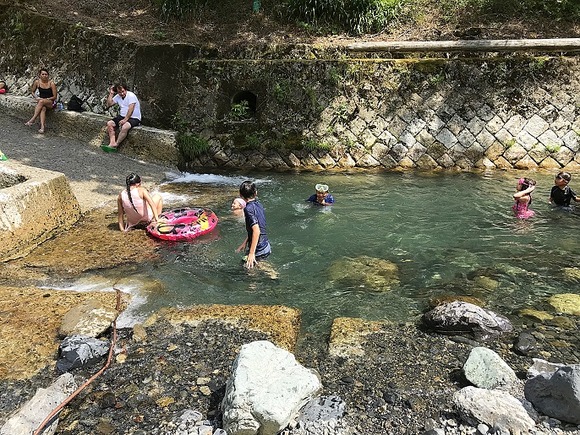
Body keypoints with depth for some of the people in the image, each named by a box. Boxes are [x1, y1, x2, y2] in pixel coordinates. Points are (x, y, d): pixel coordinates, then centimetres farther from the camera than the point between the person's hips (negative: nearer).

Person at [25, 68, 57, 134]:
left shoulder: (51, 83, -9)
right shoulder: (37, 82, 1)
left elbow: (55, 96, -7)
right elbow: (32, 91, 15)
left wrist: (46, 99, -18)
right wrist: (36, 98, -4)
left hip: (51, 102, -2)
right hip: (41, 100, 2)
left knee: (41, 101, -36)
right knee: (43, 108, -35)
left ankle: (33, 119, -38)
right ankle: (42, 126, -52)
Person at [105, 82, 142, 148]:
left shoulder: (131, 95, -14)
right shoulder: (117, 96, 9)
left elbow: (131, 109, -23)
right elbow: (108, 104, 9)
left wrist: (125, 119, -29)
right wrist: (111, 93, 0)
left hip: (134, 118, -8)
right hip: (122, 116, 8)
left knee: (124, 127, -36)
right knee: (109, 124, -12)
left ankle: (116, 144, -24)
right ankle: (112, 143, -23)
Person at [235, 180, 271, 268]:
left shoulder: (248, 208, -19)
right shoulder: (258, 204, 7)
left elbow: (256, 230, -27)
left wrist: (251, 253, -26)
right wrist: (245, 243, 23)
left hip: (259, 251, -9)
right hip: (266, 247, 9)